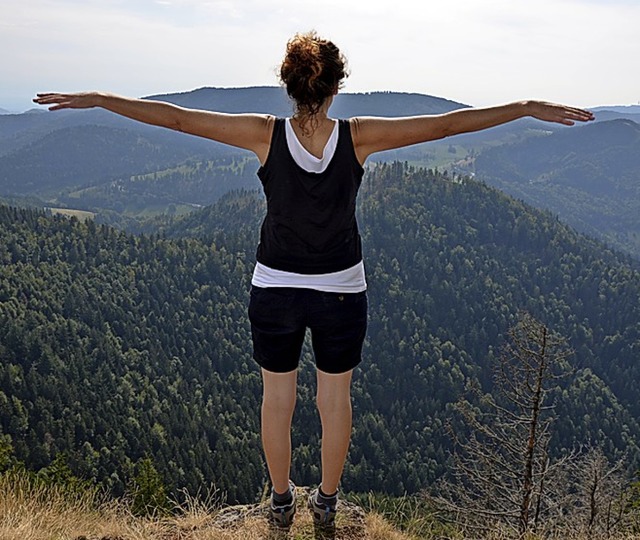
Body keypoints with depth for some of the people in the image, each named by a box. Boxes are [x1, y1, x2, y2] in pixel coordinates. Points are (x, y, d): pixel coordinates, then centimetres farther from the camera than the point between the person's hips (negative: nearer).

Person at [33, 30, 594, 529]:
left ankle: (282, 499, 35)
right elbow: (448, 123, -12)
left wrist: (95, 98, -2)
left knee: (277, 396, 18)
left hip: (274, 290, 0)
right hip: (341, 292, 0)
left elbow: (177, 117, -12)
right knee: (335, 397, 18)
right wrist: (530, 107, -4)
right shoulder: (358, 137, -15)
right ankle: (326, 500, 35)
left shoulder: (267, 135, -15)